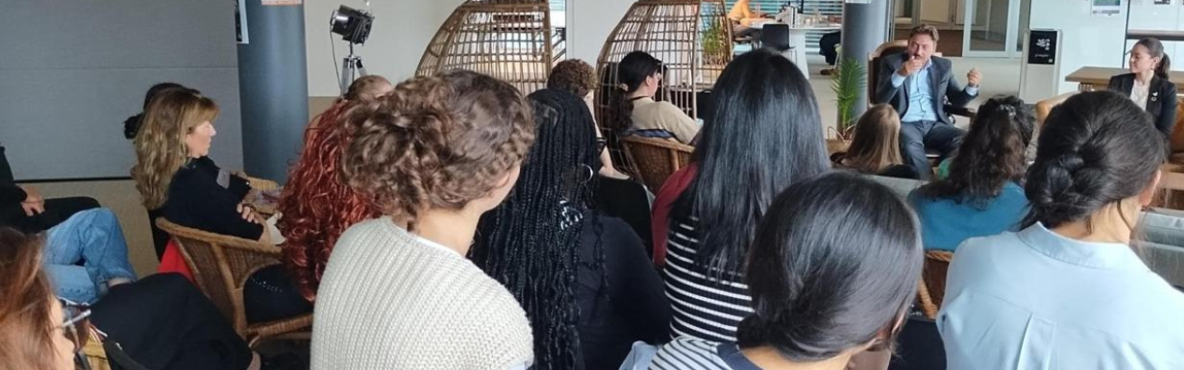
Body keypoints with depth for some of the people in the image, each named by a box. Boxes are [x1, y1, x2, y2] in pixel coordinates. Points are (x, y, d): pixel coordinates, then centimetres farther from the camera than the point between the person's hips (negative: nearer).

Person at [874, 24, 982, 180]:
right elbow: (880, 100, -7)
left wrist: (971, 86, -7)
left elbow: (957, 101, 15)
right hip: (905, 123, -3)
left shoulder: (943, 66, 15)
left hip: (935, 124, 4)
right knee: (911, 146, -37)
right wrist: (900, 74, -21)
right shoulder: (891, 63, 5)